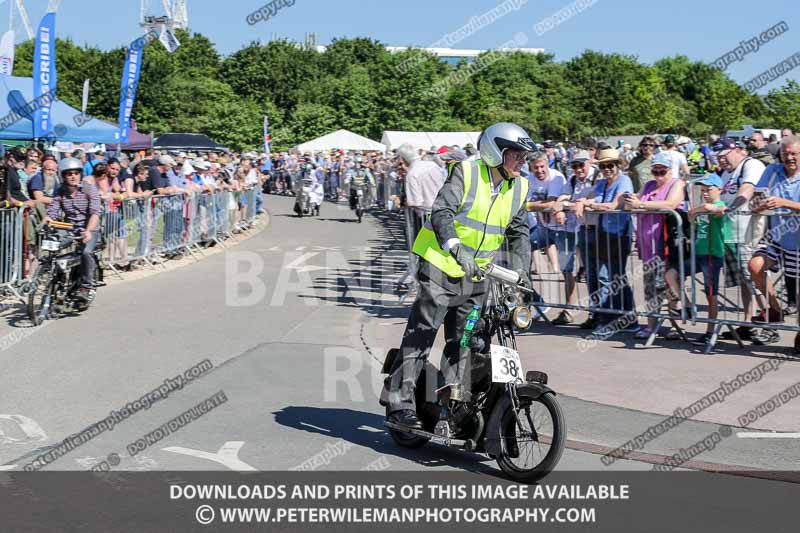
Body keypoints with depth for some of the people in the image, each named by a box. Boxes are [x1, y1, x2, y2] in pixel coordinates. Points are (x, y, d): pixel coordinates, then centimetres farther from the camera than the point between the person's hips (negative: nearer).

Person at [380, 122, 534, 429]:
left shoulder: (518, 188, 7)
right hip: (441, 266, -6)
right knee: (421, 333, -7)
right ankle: (399, 401, -5)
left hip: (476, 275, 6)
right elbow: (442, 212, -22)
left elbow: (519, 232, 12)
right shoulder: (466, 173, -12)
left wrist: (521, 270, -3)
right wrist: (456, 248, -38)